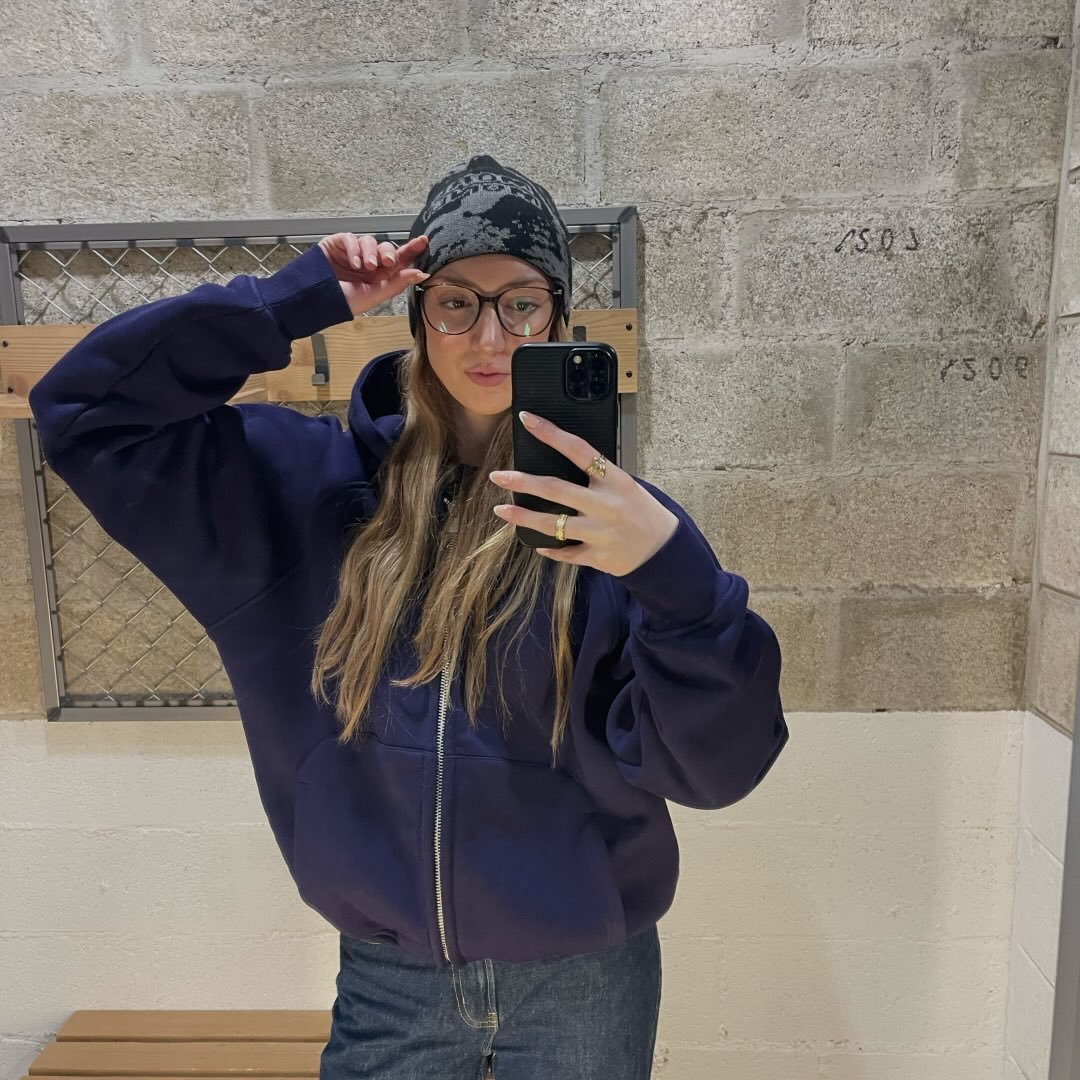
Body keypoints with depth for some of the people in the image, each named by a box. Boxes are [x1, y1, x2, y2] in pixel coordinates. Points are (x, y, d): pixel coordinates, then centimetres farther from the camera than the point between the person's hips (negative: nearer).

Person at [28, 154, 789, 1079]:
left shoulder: (611, 512, -13)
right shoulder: (311, 480, -5)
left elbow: (717, 768, -17)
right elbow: (86, 409, -5)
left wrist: (673, 572, -36)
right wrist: (293, 304, -15)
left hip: (580, 976, 0)